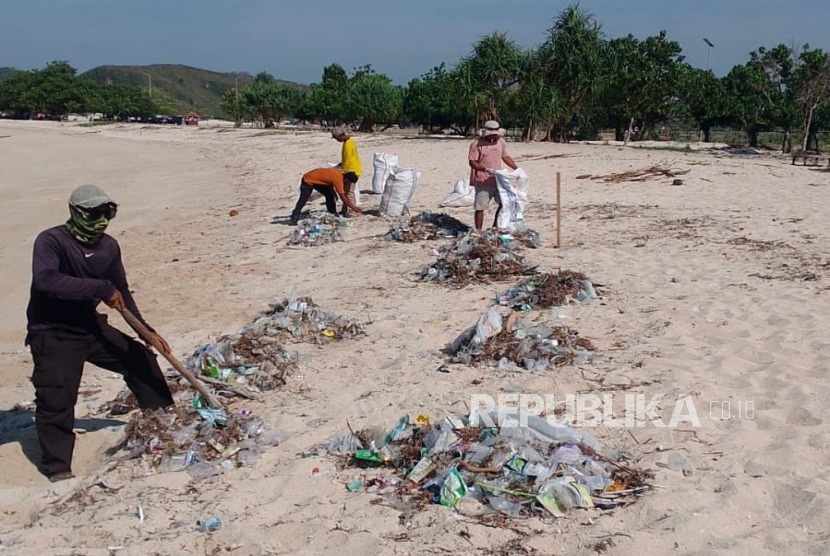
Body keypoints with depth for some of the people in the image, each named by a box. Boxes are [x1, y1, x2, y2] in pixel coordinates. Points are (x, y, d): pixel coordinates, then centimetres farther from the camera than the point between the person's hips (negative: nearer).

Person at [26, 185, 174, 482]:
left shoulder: (109, 246, 1)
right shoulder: (51, 241, -18)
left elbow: (122, 291, 11)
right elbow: (45, 279, -38)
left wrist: (146, 331, 5)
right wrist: (102, 289, -36)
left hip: (91, 326, 7)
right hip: (53, 334, -7)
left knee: (139, 358, 12)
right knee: (56, 397, -14)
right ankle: (57, 467, 1)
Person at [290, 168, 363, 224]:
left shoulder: (340, 173, -6)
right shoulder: (338, 179, -30)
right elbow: (343, 197, -26)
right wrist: (354, 207, -20)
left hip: (318, 180, 9)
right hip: (308, 180, -9)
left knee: (330, 196, 6)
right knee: (302, 201, -12)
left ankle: (333, 215, 13)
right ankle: (294, 221, -12)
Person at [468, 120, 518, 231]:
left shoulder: (501, 141, 7)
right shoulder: (477, 144, -11)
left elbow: (505, 157, 19)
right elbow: (472, 162, -14)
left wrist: (517, 169, 11)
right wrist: (486, 169, -27)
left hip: (497, 180, 6)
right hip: (482, 181, -6)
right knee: (480, 208, 0)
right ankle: (478, 231, 11)